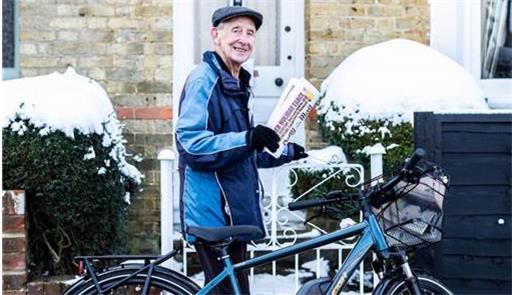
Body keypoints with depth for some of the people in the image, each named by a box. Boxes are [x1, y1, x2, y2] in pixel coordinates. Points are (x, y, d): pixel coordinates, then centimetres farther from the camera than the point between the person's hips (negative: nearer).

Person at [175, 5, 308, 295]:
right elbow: (191, 144, -23)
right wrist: (246, 139, -31)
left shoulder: (236, 85, 20)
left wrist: (284, 153, 28)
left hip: (233, 214, 10)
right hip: (214, 214, -10)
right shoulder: (204, 80, -11)